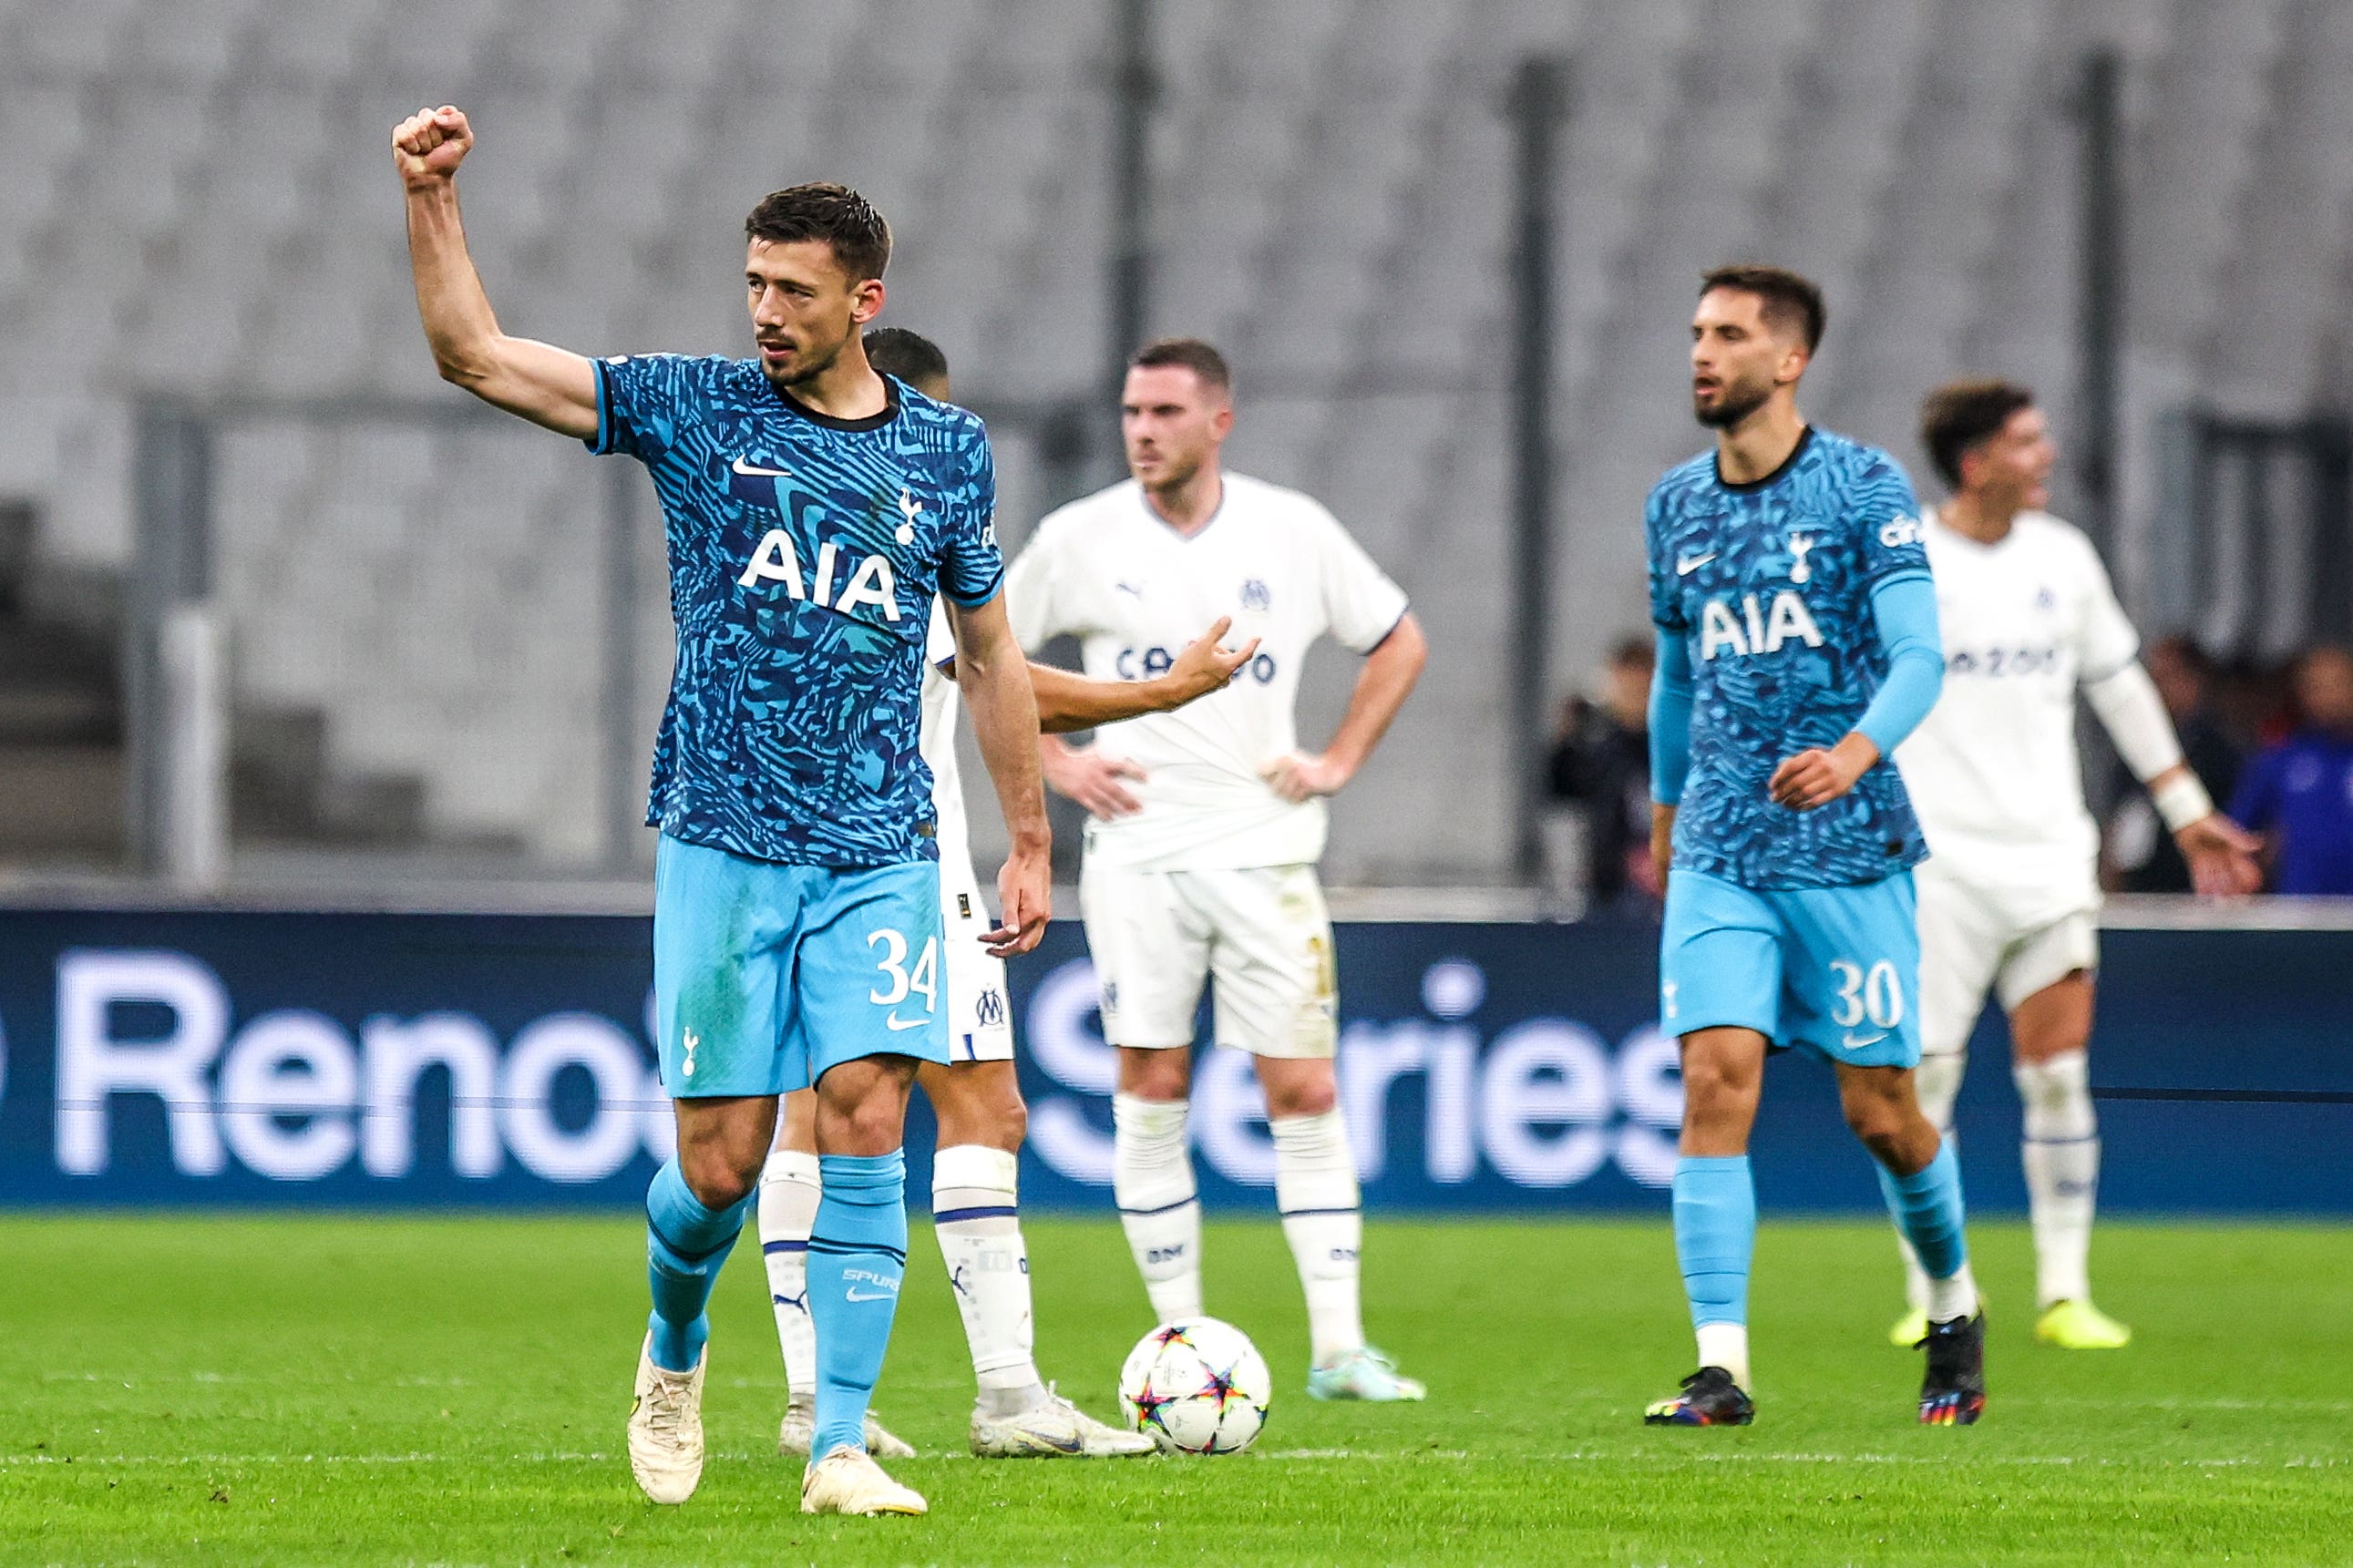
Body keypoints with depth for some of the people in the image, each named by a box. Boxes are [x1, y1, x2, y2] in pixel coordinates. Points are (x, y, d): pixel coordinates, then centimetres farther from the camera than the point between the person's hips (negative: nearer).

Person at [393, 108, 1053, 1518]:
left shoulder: (947, 450, 8)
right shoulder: (694, 410, 3)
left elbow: (990, 655, 17)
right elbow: (476, 355, -2)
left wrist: (1029, 842, 16)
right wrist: (433, 199, -13)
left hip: (884, 855, 1)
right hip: (725, 844, -1)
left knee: (865, 1123, -12)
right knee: (722, 1162, -2)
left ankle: (841, 1448, -9)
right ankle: (674, 1352, 30)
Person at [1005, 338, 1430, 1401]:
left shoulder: (1293, 532, 2)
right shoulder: (1081, 539, 1)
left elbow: (1397, 643, 15)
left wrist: (1340, 761, 5)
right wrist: (1054, 762, 1)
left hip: (1264, 849, 0)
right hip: (1135, 850, 0)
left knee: (1305, 1093, -4)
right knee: (1151, 1093, -1)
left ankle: (1337, 1347, -3)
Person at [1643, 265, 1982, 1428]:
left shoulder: (1865, 487, -5)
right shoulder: (1675, 507, 10)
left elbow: (1918, 655, -13)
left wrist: (1855, 752, -31)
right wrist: (1666, 817, 29)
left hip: (1849, 850, -3)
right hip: (1719, 853, 3)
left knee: (1880, 1112, 3)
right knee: (1715, 1082, -13)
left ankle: (1954, 1310, 30)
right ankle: (1720, 1368, -15)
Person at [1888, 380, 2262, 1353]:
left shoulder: (2062, 558, 9)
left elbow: (2119, 685, 20)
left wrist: (2187, 812, 22)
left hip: (2047, 853, 4)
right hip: (1934, 859, -4)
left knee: (2059, 1073, -2)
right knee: (1924, 1074, -5)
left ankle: (2065, 1294, 3)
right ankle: (1932, 1299, 5)